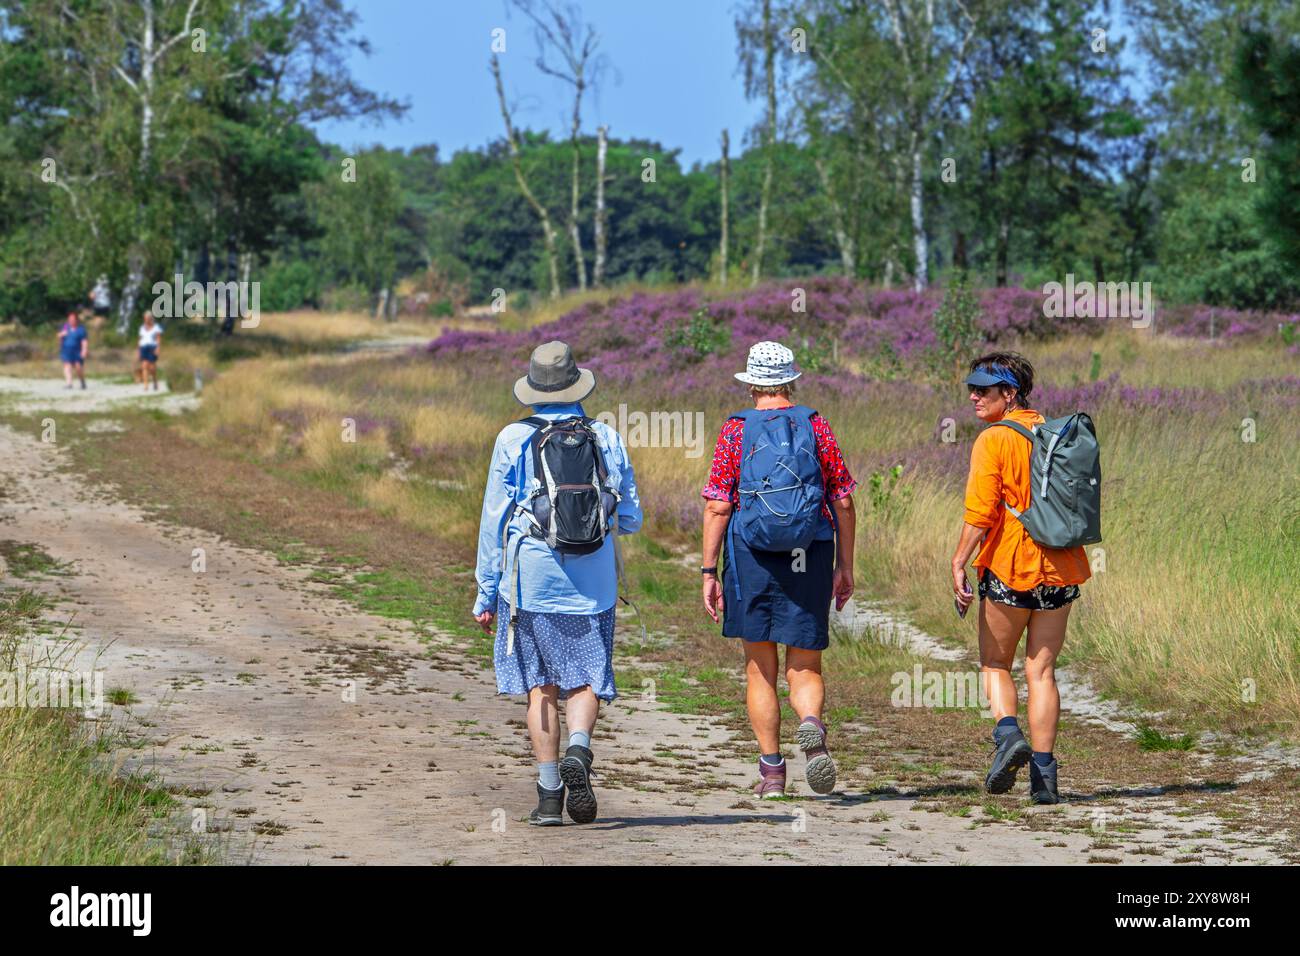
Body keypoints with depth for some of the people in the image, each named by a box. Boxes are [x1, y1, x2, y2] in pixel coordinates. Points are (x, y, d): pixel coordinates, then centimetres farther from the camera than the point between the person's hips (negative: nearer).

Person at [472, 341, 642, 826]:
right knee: (585, 681, 8)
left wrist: (486, 594, 4)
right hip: (593, 583, 1)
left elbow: (494, 520, -2)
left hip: (533, 581, -1)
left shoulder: (514, 440, -3)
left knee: (541, 686, 7)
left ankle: (550, 795, 3)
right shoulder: (607, 439, 3)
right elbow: (631, 518, 7)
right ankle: (578, 753, -21)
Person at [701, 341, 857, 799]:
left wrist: (709, 571, 1)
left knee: (760, 670, 9)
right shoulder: (816, 427, 5)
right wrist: (845, 566, 10)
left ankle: (771, 771, 7)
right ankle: (811, 726, -26)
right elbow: (843, 503, 4)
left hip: (752, 557, -1)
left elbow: (717, 508, -3)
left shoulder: (735, 431, 2)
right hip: (810, 561, 1)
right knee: (804, 668, 6)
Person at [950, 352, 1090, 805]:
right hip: (1059, 569, 5)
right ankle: (1043, 771, 2)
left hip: (1008, 566, -5)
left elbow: (981, 511, -16)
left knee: (995, 664, 11)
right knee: (1041, 670, 8)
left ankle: (1008, 733, -14)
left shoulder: (994, 440, -8)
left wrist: (958, 562, -13)